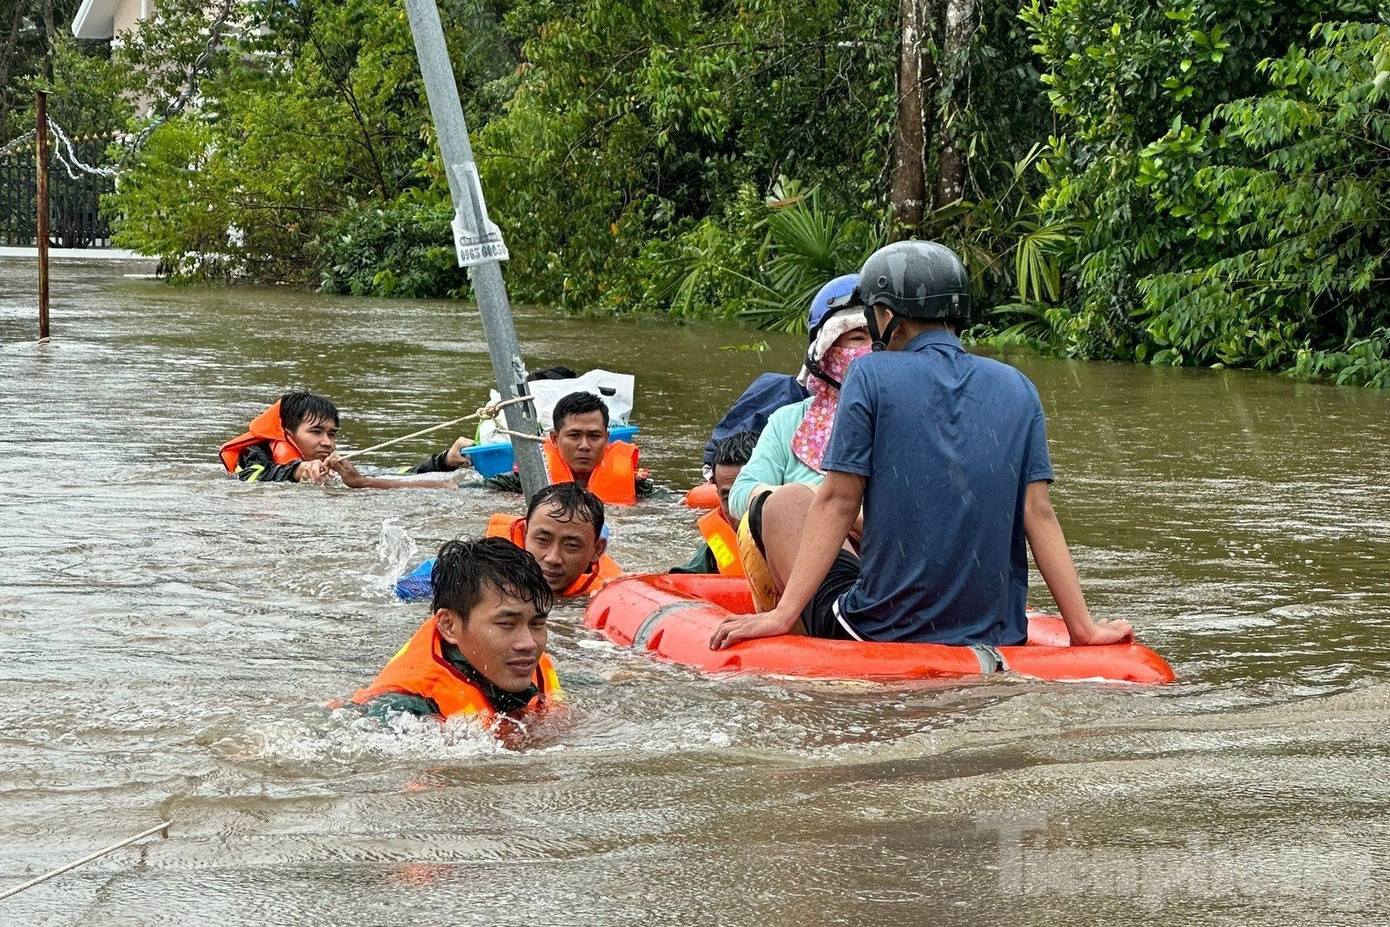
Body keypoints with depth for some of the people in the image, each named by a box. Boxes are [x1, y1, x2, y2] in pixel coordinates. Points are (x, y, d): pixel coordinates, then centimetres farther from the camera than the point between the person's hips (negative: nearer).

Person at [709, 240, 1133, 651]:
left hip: (878, 634, -4)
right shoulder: (1017, 388, 4)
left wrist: (784, 612, -6)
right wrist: (1083, 627, 3)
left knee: (787, 502, 18)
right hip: (996, 639, 4)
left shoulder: (872, 375, -6)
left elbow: (839, 500, -9)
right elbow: (1038, 513, 0)